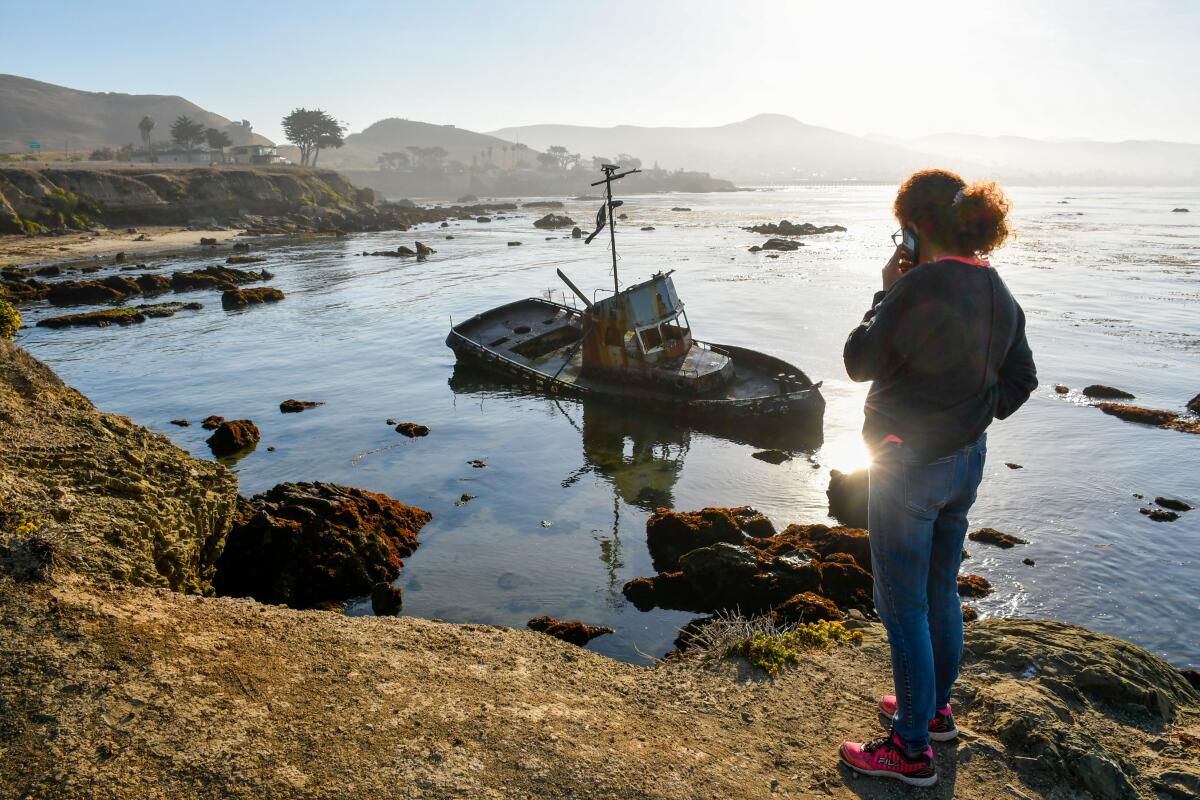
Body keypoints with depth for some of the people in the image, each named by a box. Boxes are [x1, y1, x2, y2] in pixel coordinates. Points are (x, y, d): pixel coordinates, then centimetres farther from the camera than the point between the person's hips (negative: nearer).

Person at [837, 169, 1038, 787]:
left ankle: (912, 750, 16)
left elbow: (860, 361, -13)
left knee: (903, 606, 4)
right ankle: (935, 709, 41)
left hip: (909, 466, -9)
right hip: (966, 462, 9)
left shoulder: (920, 288, -23)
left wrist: (886, 293, -5)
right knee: (941, 592, 23)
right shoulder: (997, 291, 4)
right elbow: (1020, 378, 14)